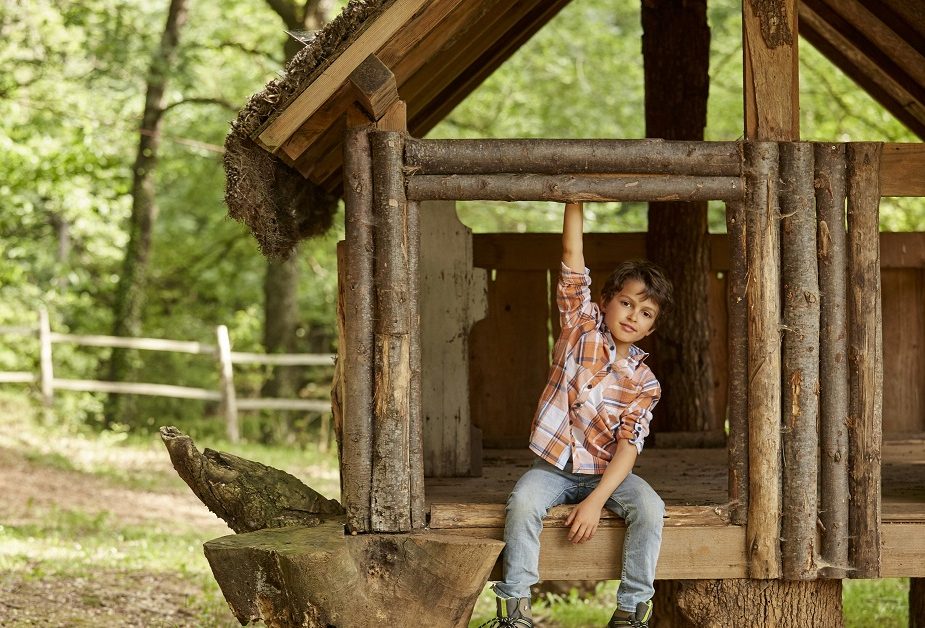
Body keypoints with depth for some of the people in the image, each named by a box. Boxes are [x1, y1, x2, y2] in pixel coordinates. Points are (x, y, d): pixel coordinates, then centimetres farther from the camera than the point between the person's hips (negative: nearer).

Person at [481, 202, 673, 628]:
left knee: (649, 507, -26)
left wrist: (596, 501, -24)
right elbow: (572, 255, -5)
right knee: (523, 503, -31)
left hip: (606, 473, 0)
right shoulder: (581, 329, 0)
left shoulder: (643, 383, -2)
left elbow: (628, 445, -11)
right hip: (554, 467, 0)